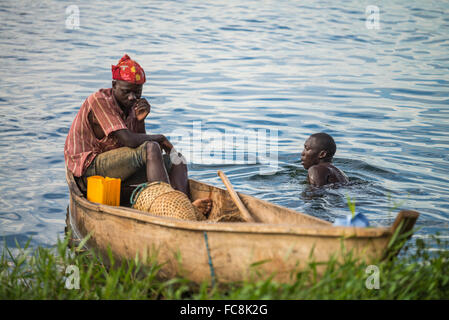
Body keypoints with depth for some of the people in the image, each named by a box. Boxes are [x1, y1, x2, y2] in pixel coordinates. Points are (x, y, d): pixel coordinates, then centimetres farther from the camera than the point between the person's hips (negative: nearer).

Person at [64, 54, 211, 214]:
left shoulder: (132, 105, 12)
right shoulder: (99, 100, -14)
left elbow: (140, 141, 8)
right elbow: (129, 140, -24)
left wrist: (140, 121, -8)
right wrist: (160, 138, -9)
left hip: (115, 173, 9)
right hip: (88, 172, -9)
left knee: (176, 160, -3)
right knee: (150, 148, -27)